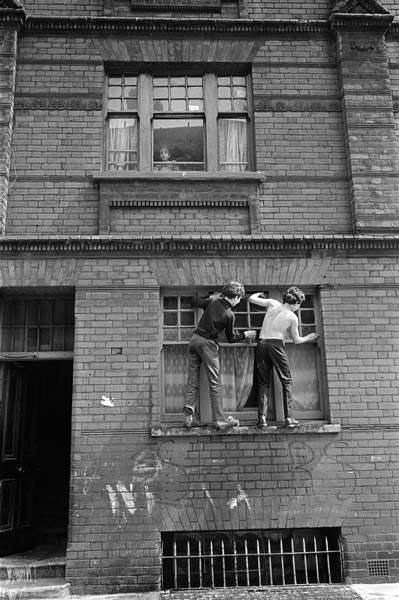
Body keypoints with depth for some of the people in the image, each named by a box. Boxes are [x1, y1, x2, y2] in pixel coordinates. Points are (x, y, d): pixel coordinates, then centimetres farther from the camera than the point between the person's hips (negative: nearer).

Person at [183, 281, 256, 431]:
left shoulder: (212, 301, 4)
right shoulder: (229, 315, -9)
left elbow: (195, 302, 23)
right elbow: (231, 338, 2)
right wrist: (245, 335, 18)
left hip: (195, 339, 6)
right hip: (208, 344, -6)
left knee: (192, 381, 8)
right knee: (215, 383, 0)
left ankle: (189, 416, 6)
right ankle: (219, 419, 3)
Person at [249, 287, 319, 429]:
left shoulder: (273, 303, 6)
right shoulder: (292, 317, 2)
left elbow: (251, 299, 9)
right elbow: (296, 340, 12)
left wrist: (258, 294, 32)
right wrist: (309, 338, 32)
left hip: (261, 344, 4)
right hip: (276, 345, -3)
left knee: (263, 382, 7)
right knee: (287, 381, 6)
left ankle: (262, 417, -3)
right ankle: (289, 418, 0)